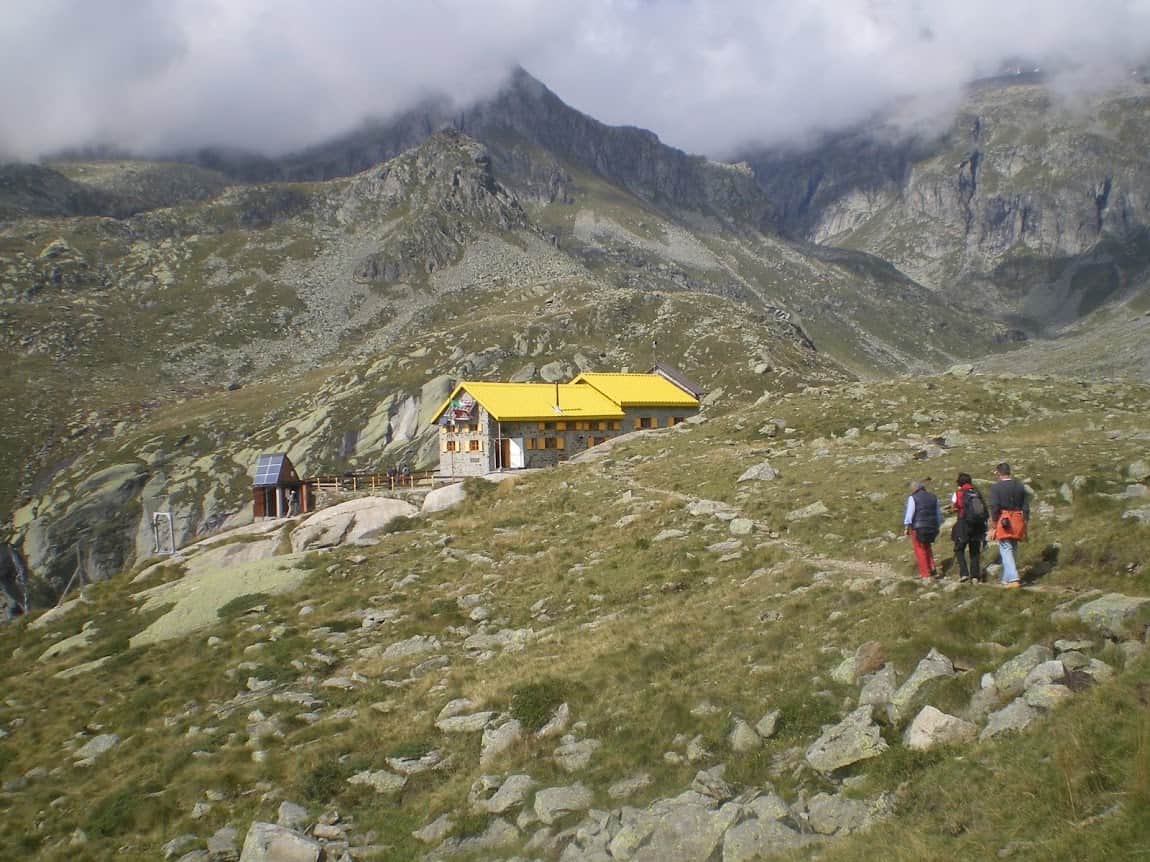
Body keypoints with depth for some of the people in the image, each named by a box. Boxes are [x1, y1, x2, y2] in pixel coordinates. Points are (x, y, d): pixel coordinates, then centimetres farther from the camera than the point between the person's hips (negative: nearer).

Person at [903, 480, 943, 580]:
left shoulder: (913, 498, -5)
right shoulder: (933, 498, 12)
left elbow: (909, 513, -12)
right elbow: (939, 514, 17)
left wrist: (906, 527, -8)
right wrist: (937, 527, 23)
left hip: (918, 528, -5)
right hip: (932, 527, 5)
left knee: (920, 551, 3)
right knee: (927, 548, 22)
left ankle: (925, 574, 2)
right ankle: (932, 570, 13)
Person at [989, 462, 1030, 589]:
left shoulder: (996, 487, -8)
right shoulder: (1020, 486, 7)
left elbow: (994, 507, -13)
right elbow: (1026, 507, 9)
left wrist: (994, 526, -5)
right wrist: (1025, 524, 15)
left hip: (1003, 522, -5)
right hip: (1017, 523, 5)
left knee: (1006, 551, -5)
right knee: (1012, 551, 15)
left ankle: (1013, 579, -17)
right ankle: (1006, 579, 23)